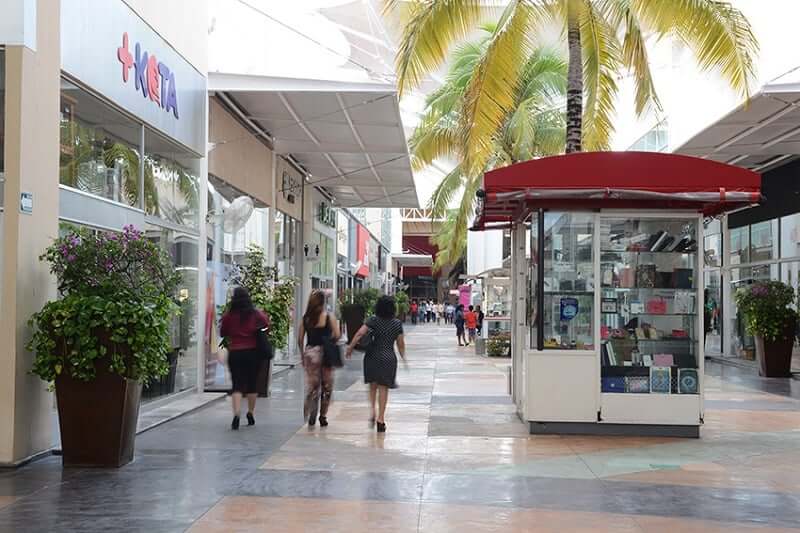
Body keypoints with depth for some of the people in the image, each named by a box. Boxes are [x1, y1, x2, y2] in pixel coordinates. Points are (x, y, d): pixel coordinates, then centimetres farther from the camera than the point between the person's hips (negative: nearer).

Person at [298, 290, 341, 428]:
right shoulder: (329, 317, -6)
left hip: (310, 352, 2)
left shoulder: (305, 318, 2)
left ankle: (310, 416, -5)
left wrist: (303, 355, 13)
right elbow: (337, 335, -10)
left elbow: (300, 340, 3)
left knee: (312, 385, 10)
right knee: (326, 386, 11)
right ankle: (323, 416, 14)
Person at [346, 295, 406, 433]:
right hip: (389, 358, 0)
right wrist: (403, 357, 18)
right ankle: (381, 419, 4)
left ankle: (372, 408, 0)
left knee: (373, 385, 19)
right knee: (383, 388, 5)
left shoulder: (373, 320, -5)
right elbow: (400, 343, 3)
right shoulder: (397, 323, -1)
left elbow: (359, 334, -11)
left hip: (373, 357, 0)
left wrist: (350, 348, -2)